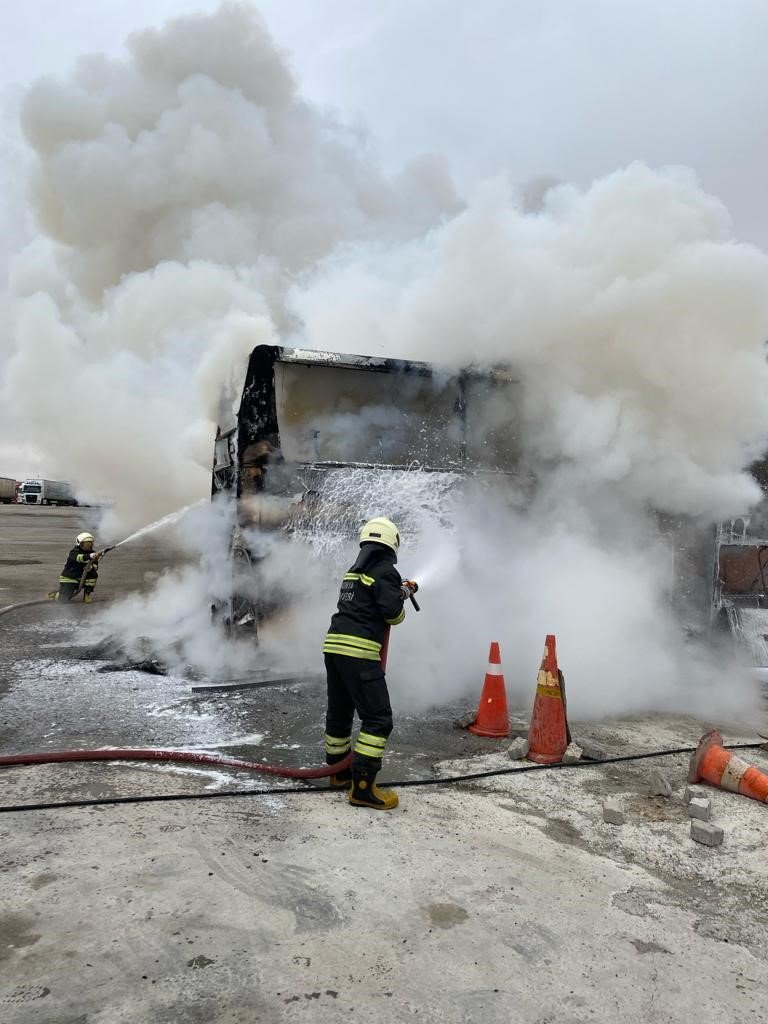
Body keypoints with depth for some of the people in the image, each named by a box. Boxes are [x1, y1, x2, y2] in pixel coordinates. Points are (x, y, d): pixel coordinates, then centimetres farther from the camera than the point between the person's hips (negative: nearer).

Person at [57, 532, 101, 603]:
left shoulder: (92, 553, -1)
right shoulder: (75, 552, -16)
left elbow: (95, 566, -11)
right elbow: (78, 557, -40)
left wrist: (91, 567, -35)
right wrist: (89, 556, -58)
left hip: (82, 578, 4)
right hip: (69, 578, -4)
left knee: (93, 574, -23)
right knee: (63, 599, -13)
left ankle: (88, 594, -9)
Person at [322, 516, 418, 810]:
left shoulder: (354, 571, 20)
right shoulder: (385, 571, -7)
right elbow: (392, 612, -13)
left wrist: (402, 591, 30)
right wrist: (401, 607, 10)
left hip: (334, 645, 9)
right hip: (359, 652, -9)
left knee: (339, 712, 20)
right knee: (378, 718, -5)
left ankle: (339, 773, 34)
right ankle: (362, 786, -6)